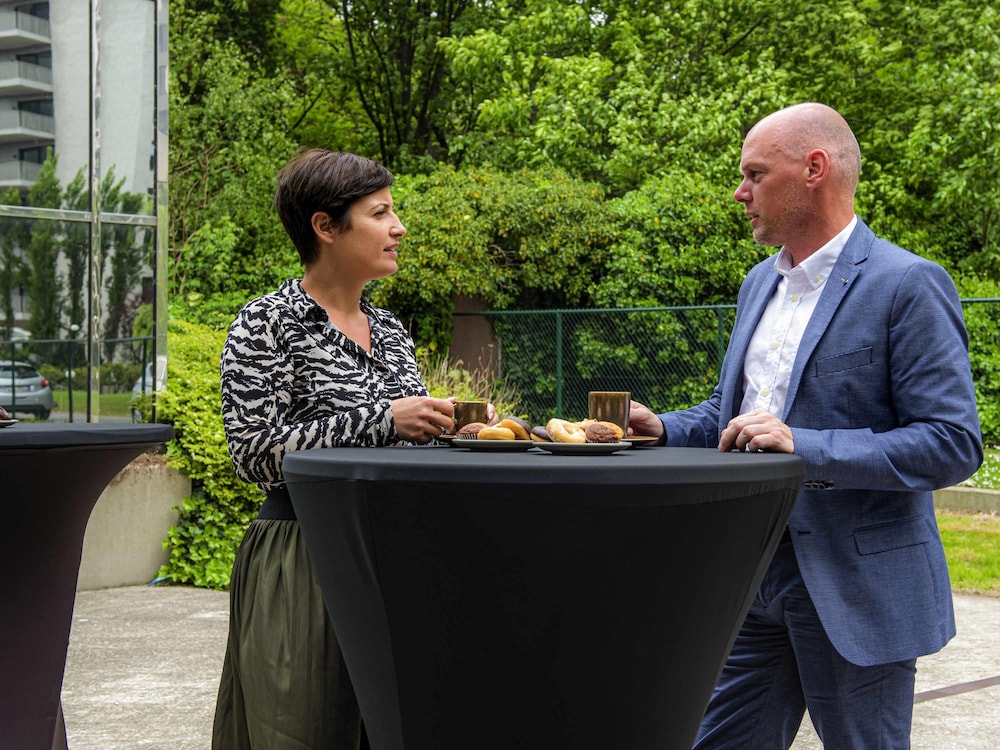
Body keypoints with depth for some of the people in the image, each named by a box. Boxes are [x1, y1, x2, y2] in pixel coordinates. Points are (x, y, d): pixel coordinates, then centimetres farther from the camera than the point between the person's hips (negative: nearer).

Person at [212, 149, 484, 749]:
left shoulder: (390, 329, 13)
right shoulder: (267, 324, -8)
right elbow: (254, 453, -16)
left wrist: (456, 429, 2)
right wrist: (383, 418, -20)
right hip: (302, 562, -6)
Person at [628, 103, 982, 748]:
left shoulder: (909, 285, -12)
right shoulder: (760, 282, 14)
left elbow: (954, 443, -17)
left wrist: (807, 448, -25)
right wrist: (664, 429, 3)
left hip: (856, 590, -7)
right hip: (754, 580, 7)